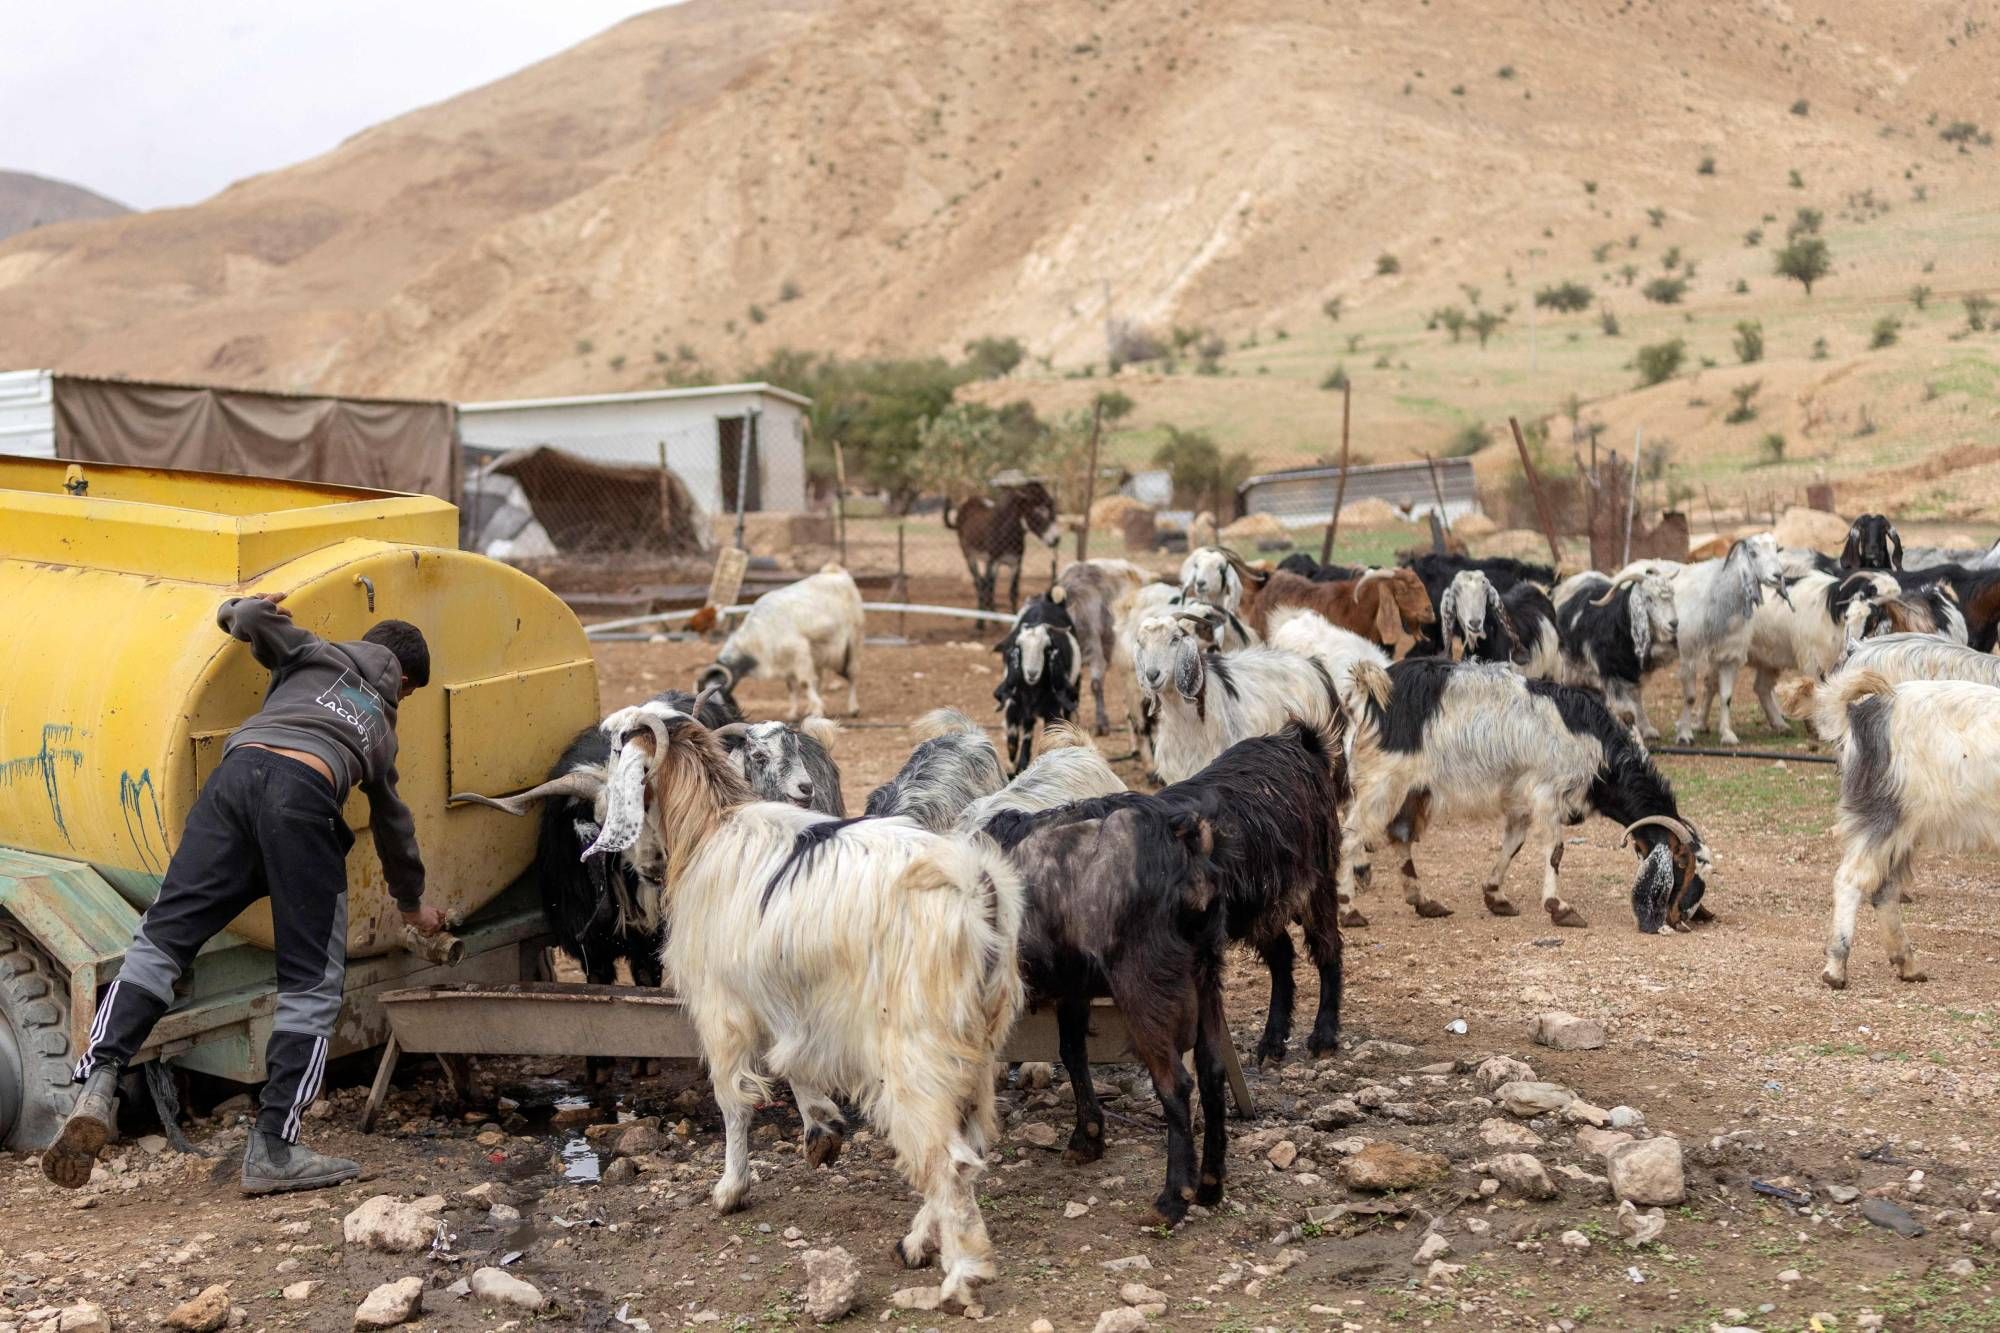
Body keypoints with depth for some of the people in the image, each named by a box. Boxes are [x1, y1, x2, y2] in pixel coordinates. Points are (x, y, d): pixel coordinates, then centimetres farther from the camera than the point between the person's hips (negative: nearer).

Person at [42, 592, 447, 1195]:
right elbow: (394, 826, 46)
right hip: (305, 792, -1)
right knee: (311, 982, 4)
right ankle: (272, 1150, -2)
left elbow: (249, 617, 16)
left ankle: (98, 1085, -20)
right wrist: (414, 905, 62)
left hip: (237, 772, 1)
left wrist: (242, 609, 42)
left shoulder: (316, 654, 34)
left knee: (161, 939, -1)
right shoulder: (382, 727, 36)